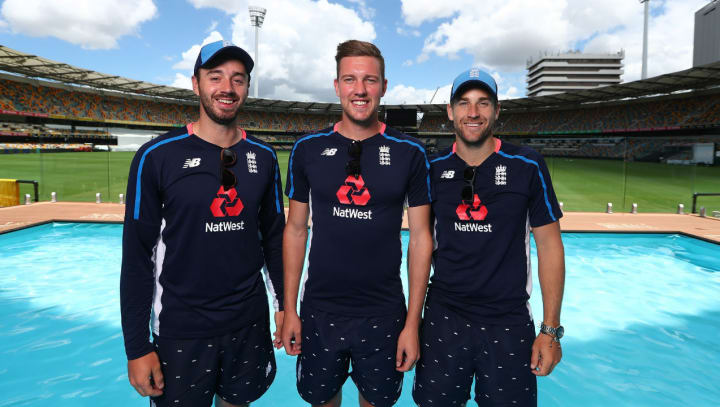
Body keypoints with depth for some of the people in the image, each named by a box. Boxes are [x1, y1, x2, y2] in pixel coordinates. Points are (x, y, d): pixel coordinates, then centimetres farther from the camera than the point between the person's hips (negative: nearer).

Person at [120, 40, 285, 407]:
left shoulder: (263, 157, 0)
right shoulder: (157, 157, -10)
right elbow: (137, 258, -8)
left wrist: (284, 305, 9)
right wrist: (137, 347, -7)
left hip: (250, 325, 3)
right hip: (181, 332, -3)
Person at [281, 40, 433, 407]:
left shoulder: (409, 153, -5)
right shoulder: (308, 149, -2)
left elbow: (420, 237, -3)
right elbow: (296, 229, 3)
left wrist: (413, 322, -5)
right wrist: (289, 310, 1)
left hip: (384, 314, -1)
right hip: (320, 311, 1)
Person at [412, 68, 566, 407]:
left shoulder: (528, 167, -6)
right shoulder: (433, 169, 0)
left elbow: (549, 245, -2)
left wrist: (551, 329, -5)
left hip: (509, 322, -1)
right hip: (443, 318, 2)